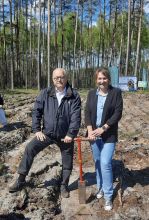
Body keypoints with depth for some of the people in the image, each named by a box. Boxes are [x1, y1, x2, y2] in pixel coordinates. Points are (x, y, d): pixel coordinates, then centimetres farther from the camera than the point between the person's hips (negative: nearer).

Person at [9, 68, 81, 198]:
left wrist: (71, 134, -18)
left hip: (65, 136, -1)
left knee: (67, 161, 11)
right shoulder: (45, 93, -4)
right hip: (47, 133, 1)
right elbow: (36, 111, -2)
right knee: (29, 149, -10)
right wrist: (37, 130, -7)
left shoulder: (74, 96, -10)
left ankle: (64, 186, 34)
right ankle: (21, 180, 6)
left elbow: (76, 117, -13)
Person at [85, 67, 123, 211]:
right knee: (97, 162, 14)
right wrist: (90, 130, -11)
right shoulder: (91, 93, 6)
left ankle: (108, 196, 8)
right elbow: (87, 112, 3)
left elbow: (118, 113, -10)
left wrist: (103, 128, -16)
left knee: (105, 163, -8)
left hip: (109, 134, -4)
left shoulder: (116, 92, -4)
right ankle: (100, 187, 34)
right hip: (94, 133, 4)